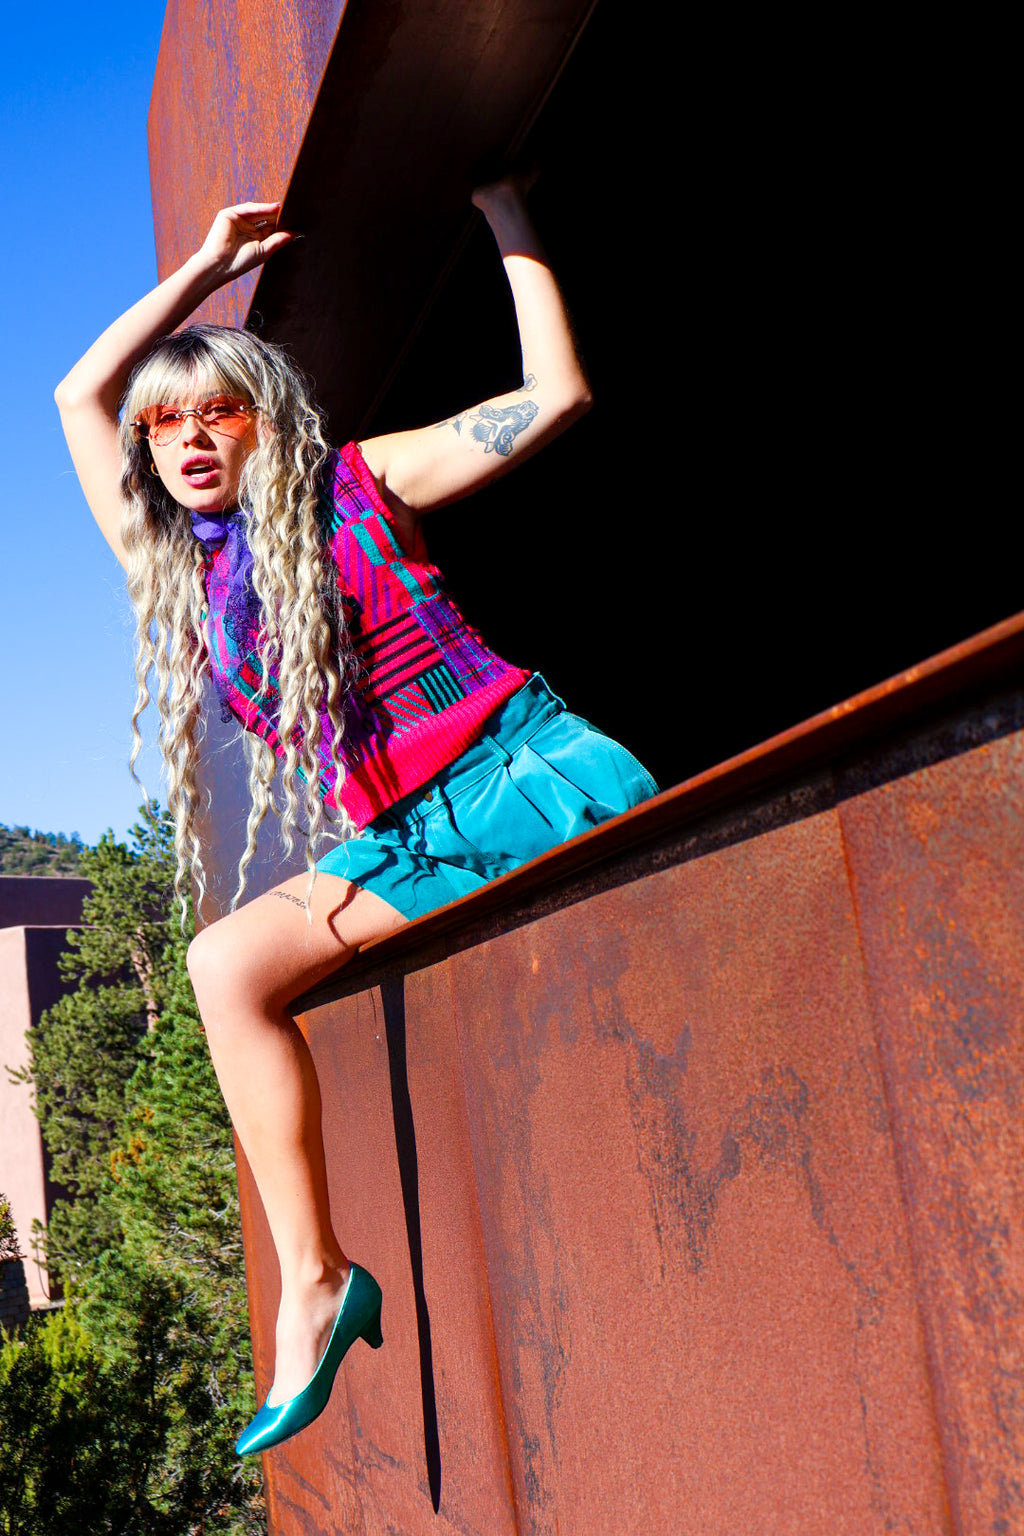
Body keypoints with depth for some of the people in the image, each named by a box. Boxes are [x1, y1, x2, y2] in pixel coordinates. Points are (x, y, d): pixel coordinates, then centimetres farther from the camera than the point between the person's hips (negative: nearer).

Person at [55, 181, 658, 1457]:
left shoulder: (358, 487, 8)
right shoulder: (171, 568, 17)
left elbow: (557, 394, 8)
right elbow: (81, 394, 25)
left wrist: (513, 235, 15)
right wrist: (209, 266, 30)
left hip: (526, 773, -2)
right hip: (400, 846, 2)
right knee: (227, 962, -22)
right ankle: (314, 1279, -22)